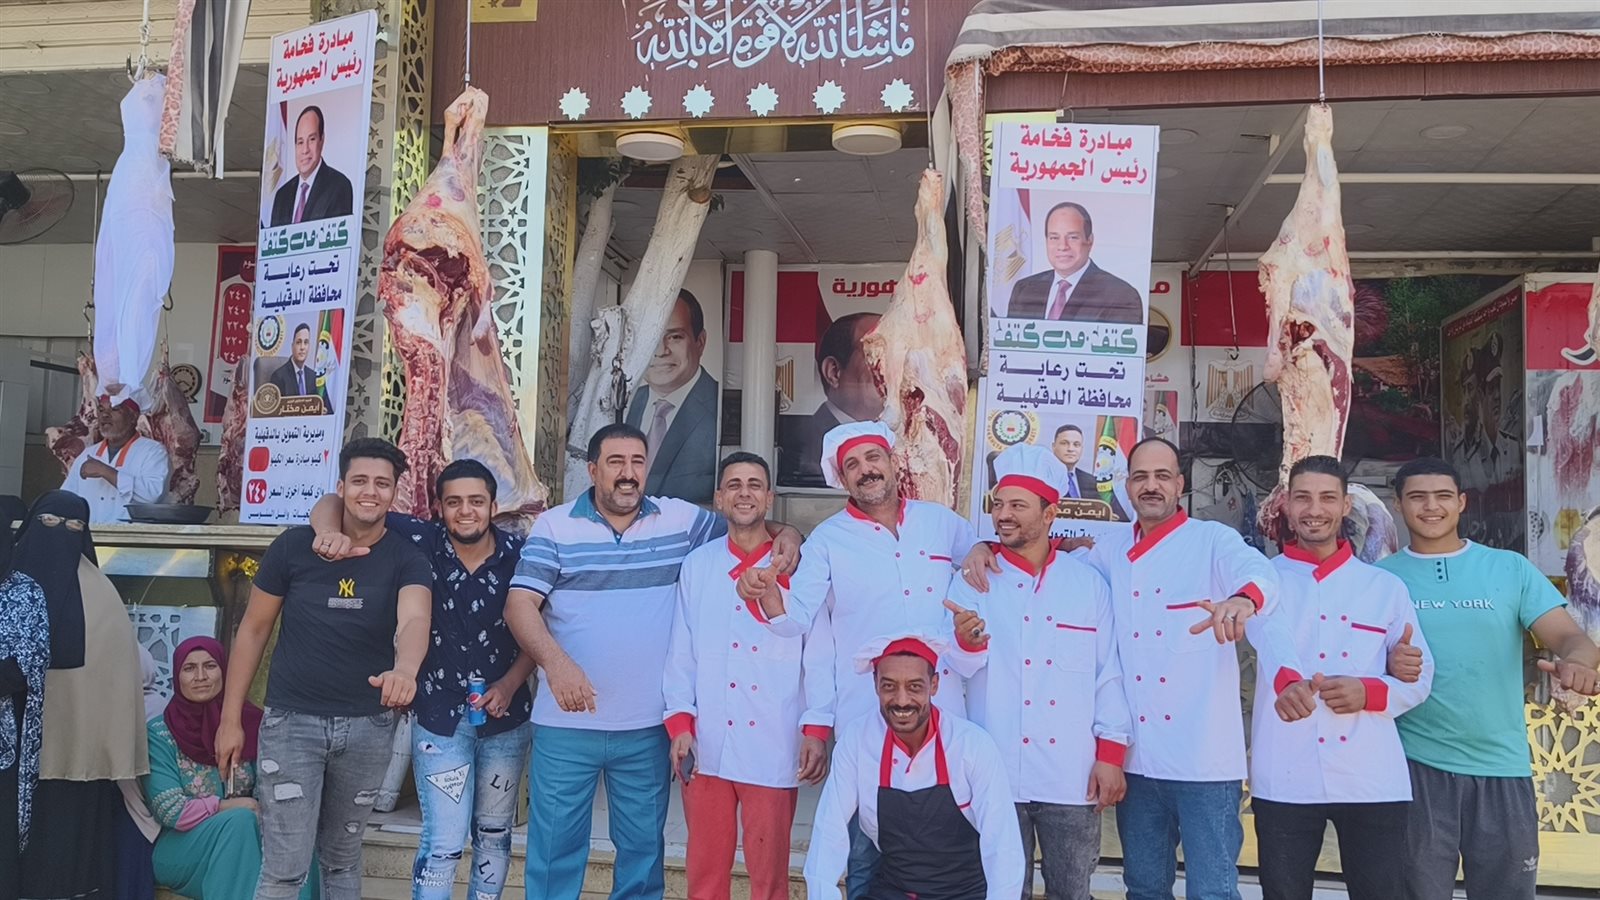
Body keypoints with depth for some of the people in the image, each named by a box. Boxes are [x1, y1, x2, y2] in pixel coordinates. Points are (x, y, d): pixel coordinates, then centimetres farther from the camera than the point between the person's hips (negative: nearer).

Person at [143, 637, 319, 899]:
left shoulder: (249, 723, 2)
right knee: (241, 821, -33)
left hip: (240, 839, 3)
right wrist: (231, 806, -16)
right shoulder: (158, 734, -7)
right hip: (178, 846, -2)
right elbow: (171, 811, -13)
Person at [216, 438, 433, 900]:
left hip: (369, 725, 1)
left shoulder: (407, 559, -6)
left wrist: (405, 668, -50)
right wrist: (230, 717, 0)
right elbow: (254, 629, 2)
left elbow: (413, 620, -27)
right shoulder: (294, 545, -5)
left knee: (342, 859, 18)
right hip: (292, 719, -1)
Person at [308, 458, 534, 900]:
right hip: (440, 717, -2)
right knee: (443, 843, -2)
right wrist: (331, 530, -34)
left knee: (494, 834, 18)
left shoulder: (519, 555, -9)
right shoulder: (420, 542, -13)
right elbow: (333, 502, -12)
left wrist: (510, 685, -11)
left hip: (506, 717, 2)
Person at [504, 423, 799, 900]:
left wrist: (785, 533, -7)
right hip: (566, 724, -2)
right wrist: (554, 661, -25)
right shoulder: (554, 526, -2)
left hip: (648, 725, 2)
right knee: (555, 846, 8)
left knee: (643, 846, 15)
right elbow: (520, 603, -9)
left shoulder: (681, 519, 3)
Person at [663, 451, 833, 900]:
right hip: (706, 743, 2)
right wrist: (680, 722, -1)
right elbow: (681, 651, 7)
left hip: (772, 745, -2)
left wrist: (817, 729, -6)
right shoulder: (697, 565, 7)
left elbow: (820, 655, 0)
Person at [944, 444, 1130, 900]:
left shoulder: (1089, 584, 5)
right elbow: (962, 666, -9)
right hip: (997, 775, -1)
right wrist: (967, 641, -32)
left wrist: (1111, 753, 0)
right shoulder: (974, 582, 1)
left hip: (1072, 776, 1)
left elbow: (1109, 674, 5)